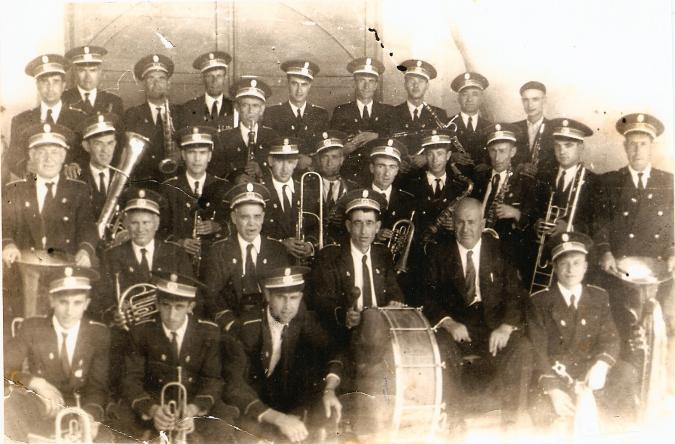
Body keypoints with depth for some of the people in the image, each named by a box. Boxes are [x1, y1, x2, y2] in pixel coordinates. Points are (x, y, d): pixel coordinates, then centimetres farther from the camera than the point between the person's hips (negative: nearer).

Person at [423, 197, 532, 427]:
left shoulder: (500, 251, 11)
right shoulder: (438, 253, 8)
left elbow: (516, 294, 3)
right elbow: (428, 296, 0)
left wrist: (506, 327, -16)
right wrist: (448, 322, -20)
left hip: (495, 327, 1)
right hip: (454, 327, -1)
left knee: (523, 348, -26)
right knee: (443, 348, -32)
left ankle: (510, 420, -14)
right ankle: (455, 418, -18)